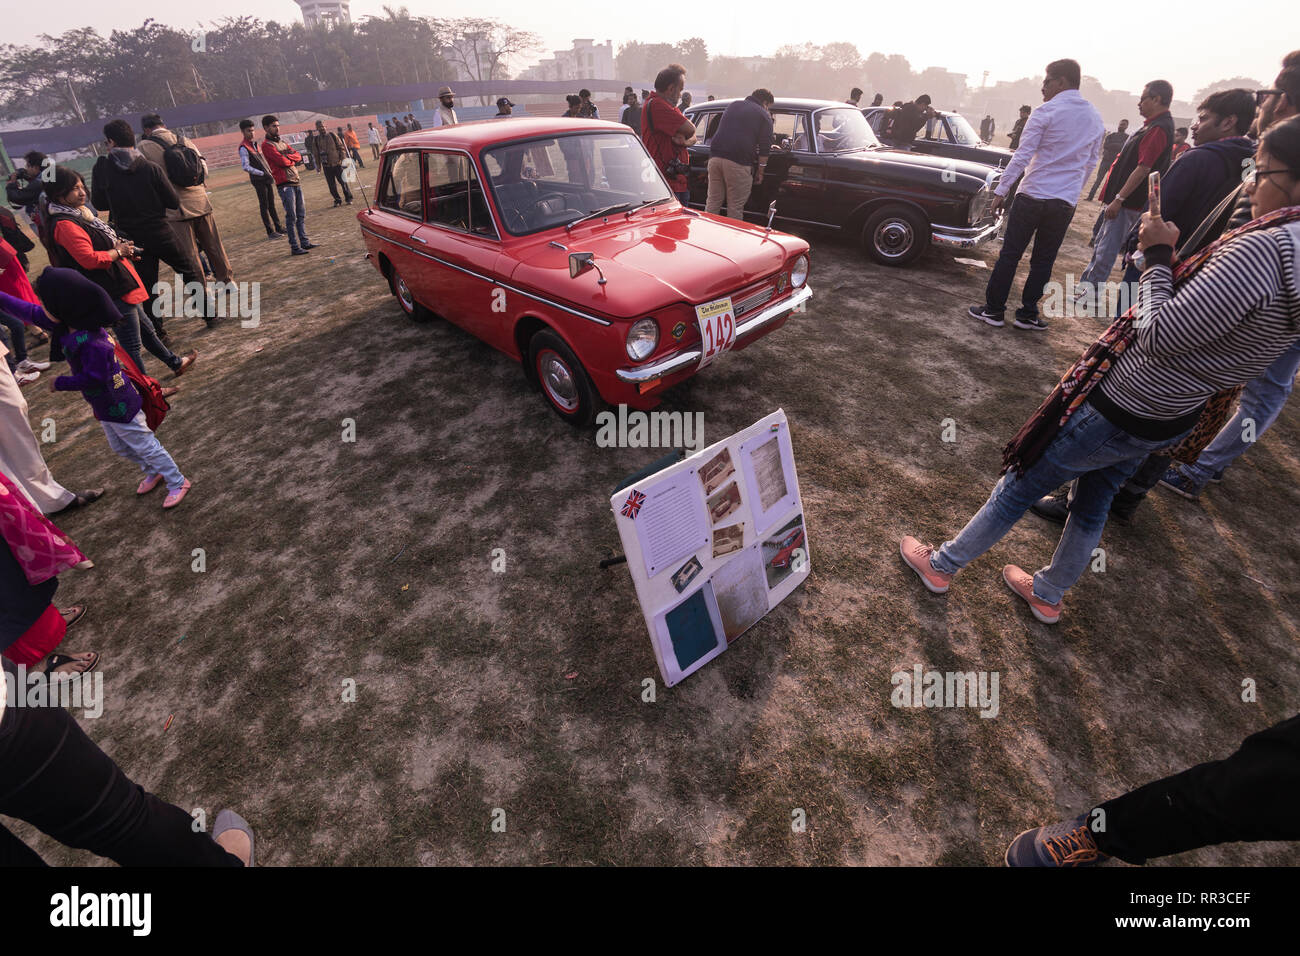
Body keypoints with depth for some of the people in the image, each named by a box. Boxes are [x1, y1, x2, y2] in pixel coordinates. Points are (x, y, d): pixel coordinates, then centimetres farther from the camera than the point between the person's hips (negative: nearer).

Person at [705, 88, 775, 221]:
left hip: (715, 156, 5)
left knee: (713, 201, 8)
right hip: (738, 161, -5)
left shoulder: (732, 105, 24)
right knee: (735, 206, 0)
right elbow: (764, 147, 1)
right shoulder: (764, 115, 6)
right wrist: (760, 171, 8)